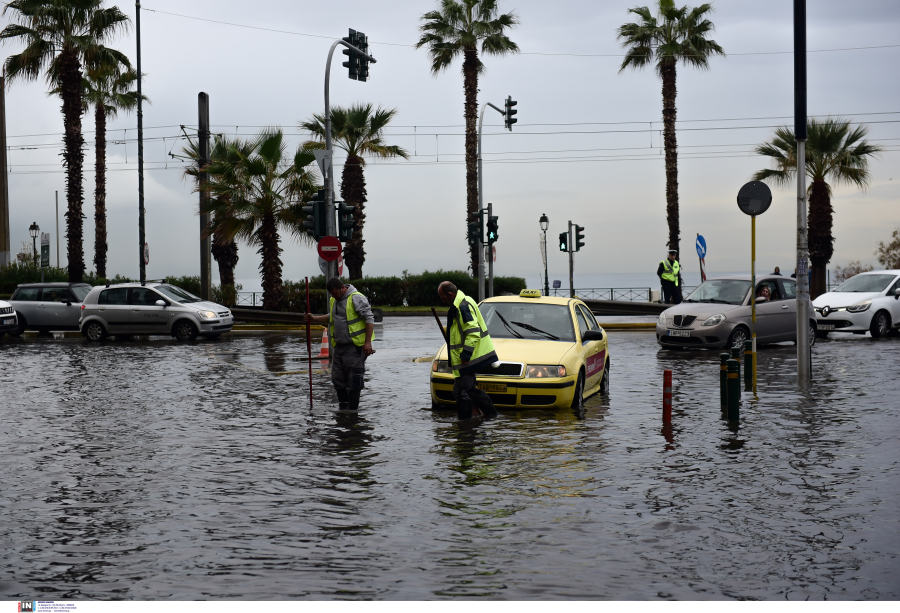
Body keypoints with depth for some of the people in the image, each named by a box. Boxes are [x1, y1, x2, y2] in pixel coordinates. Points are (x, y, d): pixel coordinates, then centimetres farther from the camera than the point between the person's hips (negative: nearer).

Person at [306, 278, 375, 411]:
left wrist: (367, 342, -19)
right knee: (337, 377, 8)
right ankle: (343, 406, 20)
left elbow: (369, 319, -14)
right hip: (339, 345, 8)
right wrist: (314, 319, 20)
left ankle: (353, 408, 3)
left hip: (355, 346, -8)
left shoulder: (356, 298, -11)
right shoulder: (333, 300, 15)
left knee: (354, 378, -5)